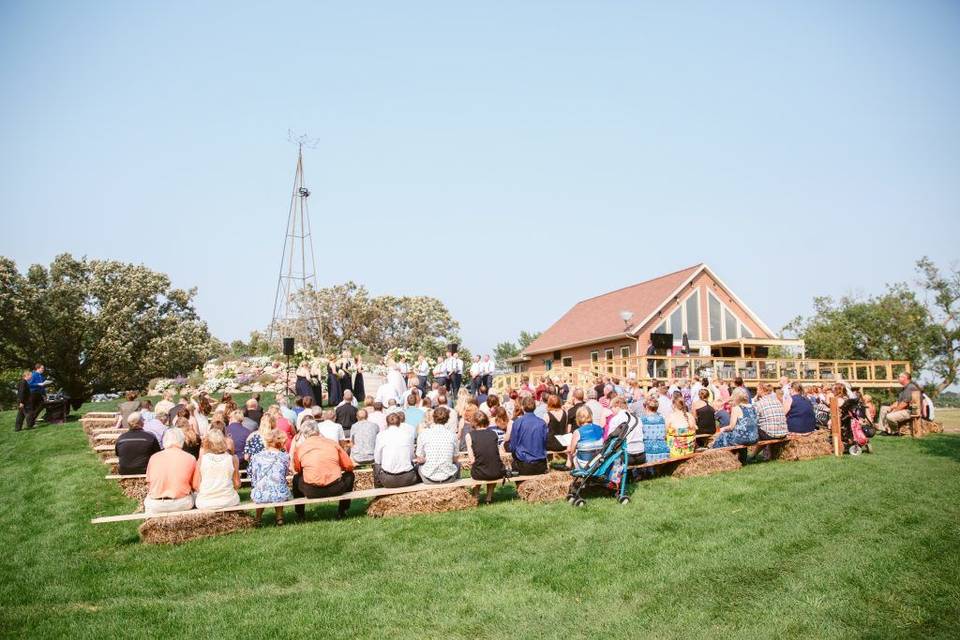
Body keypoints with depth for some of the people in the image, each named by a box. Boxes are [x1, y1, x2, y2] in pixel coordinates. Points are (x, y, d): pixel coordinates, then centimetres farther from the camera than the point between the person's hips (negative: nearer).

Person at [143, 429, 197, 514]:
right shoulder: (190, 459, -3)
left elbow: (148, 483, 10)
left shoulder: (154, 457, 0)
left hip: (155, 506, 1)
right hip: (182, 504, -1)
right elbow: (194, 486, 3)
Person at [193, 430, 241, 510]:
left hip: (205, 504, 0)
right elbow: (237, 484, 3)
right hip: (229, 501, 0)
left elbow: (195, 486, 1)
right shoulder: (232, 458, -3)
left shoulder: (202, 458, -3)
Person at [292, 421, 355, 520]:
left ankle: (300, 515, 34)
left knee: (296, 478, 31)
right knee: (349, 474, 29)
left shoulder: (299, 447, 6)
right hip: (335, 489, -1)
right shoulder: (333, 443, 7)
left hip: (312, 492, 1)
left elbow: (297, 470, 16)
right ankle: (342, 512, 31)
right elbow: (349, 466, 8)